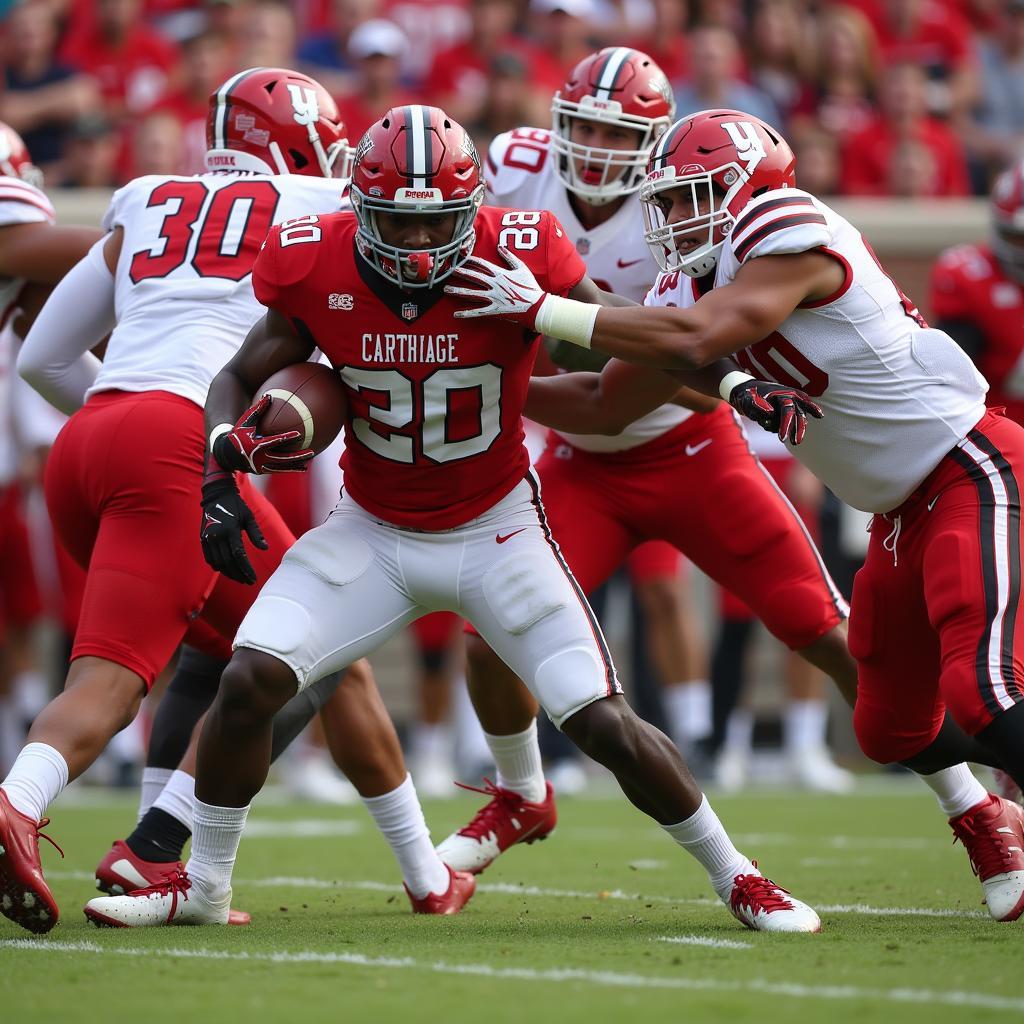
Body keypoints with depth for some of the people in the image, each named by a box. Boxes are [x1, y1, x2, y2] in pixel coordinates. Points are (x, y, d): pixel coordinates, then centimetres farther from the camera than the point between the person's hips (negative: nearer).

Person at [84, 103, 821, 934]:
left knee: (605, 725, -10)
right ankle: (205, 886, 8)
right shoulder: (318, 269, -15)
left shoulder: (519, 259, -21)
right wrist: (221, 475, -18)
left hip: (495, 531, -2)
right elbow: (239, 378, -2)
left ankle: (735, 878, 13)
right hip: (372, 532, 2)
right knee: (249, 682, -14)